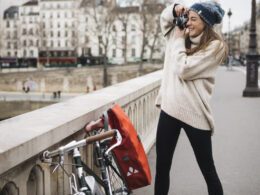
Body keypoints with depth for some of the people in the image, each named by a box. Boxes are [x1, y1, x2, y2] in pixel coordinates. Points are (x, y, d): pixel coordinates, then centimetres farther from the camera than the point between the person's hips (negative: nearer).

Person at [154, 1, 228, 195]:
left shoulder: (215, 46, -9)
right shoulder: (181, 36, 11)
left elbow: (183, 70, -17)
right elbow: (165, 18, 29)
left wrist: (179, 40, -4)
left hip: (195, 114, -6)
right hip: (169, 109, 6)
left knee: (208, 170, 7)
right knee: (162, 167, 11)